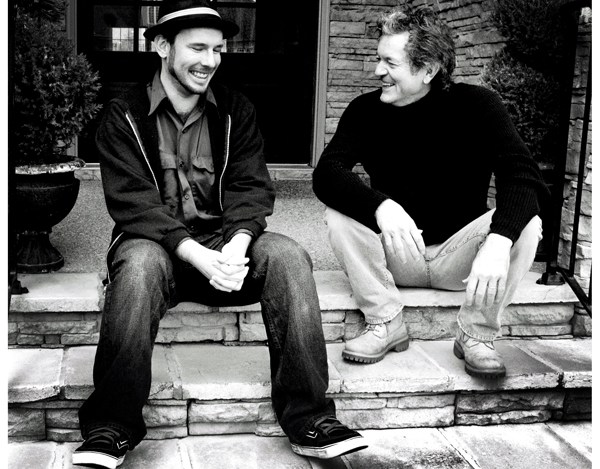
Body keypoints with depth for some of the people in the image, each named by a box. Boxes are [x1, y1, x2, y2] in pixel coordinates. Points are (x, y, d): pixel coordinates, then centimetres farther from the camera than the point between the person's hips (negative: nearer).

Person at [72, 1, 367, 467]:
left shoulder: (237, 111, 9)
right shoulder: (125, 116, 0)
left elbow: (252, 188, -1)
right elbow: (133, 202, -12)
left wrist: (237, 245, -22)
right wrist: (196, 254, -27)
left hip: (225, 241, 3)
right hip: (156, 241, -2)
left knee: (288, 255, -25)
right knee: (139, 263, -36)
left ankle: (310, 419, -23)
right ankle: (111, 427, -25)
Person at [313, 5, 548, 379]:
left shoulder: (477, 106, -12)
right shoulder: (366, 111, -8)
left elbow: (522, 176, -26)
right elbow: (327, 173, -23)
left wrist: (498, 241, -46)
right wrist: (381, 206, -44)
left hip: (458, 255, -1)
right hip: (395, 256, 1)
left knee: (526, 224, -27)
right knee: (340, 215, -24)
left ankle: (477, 335, -12)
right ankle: (386, 324, -12)